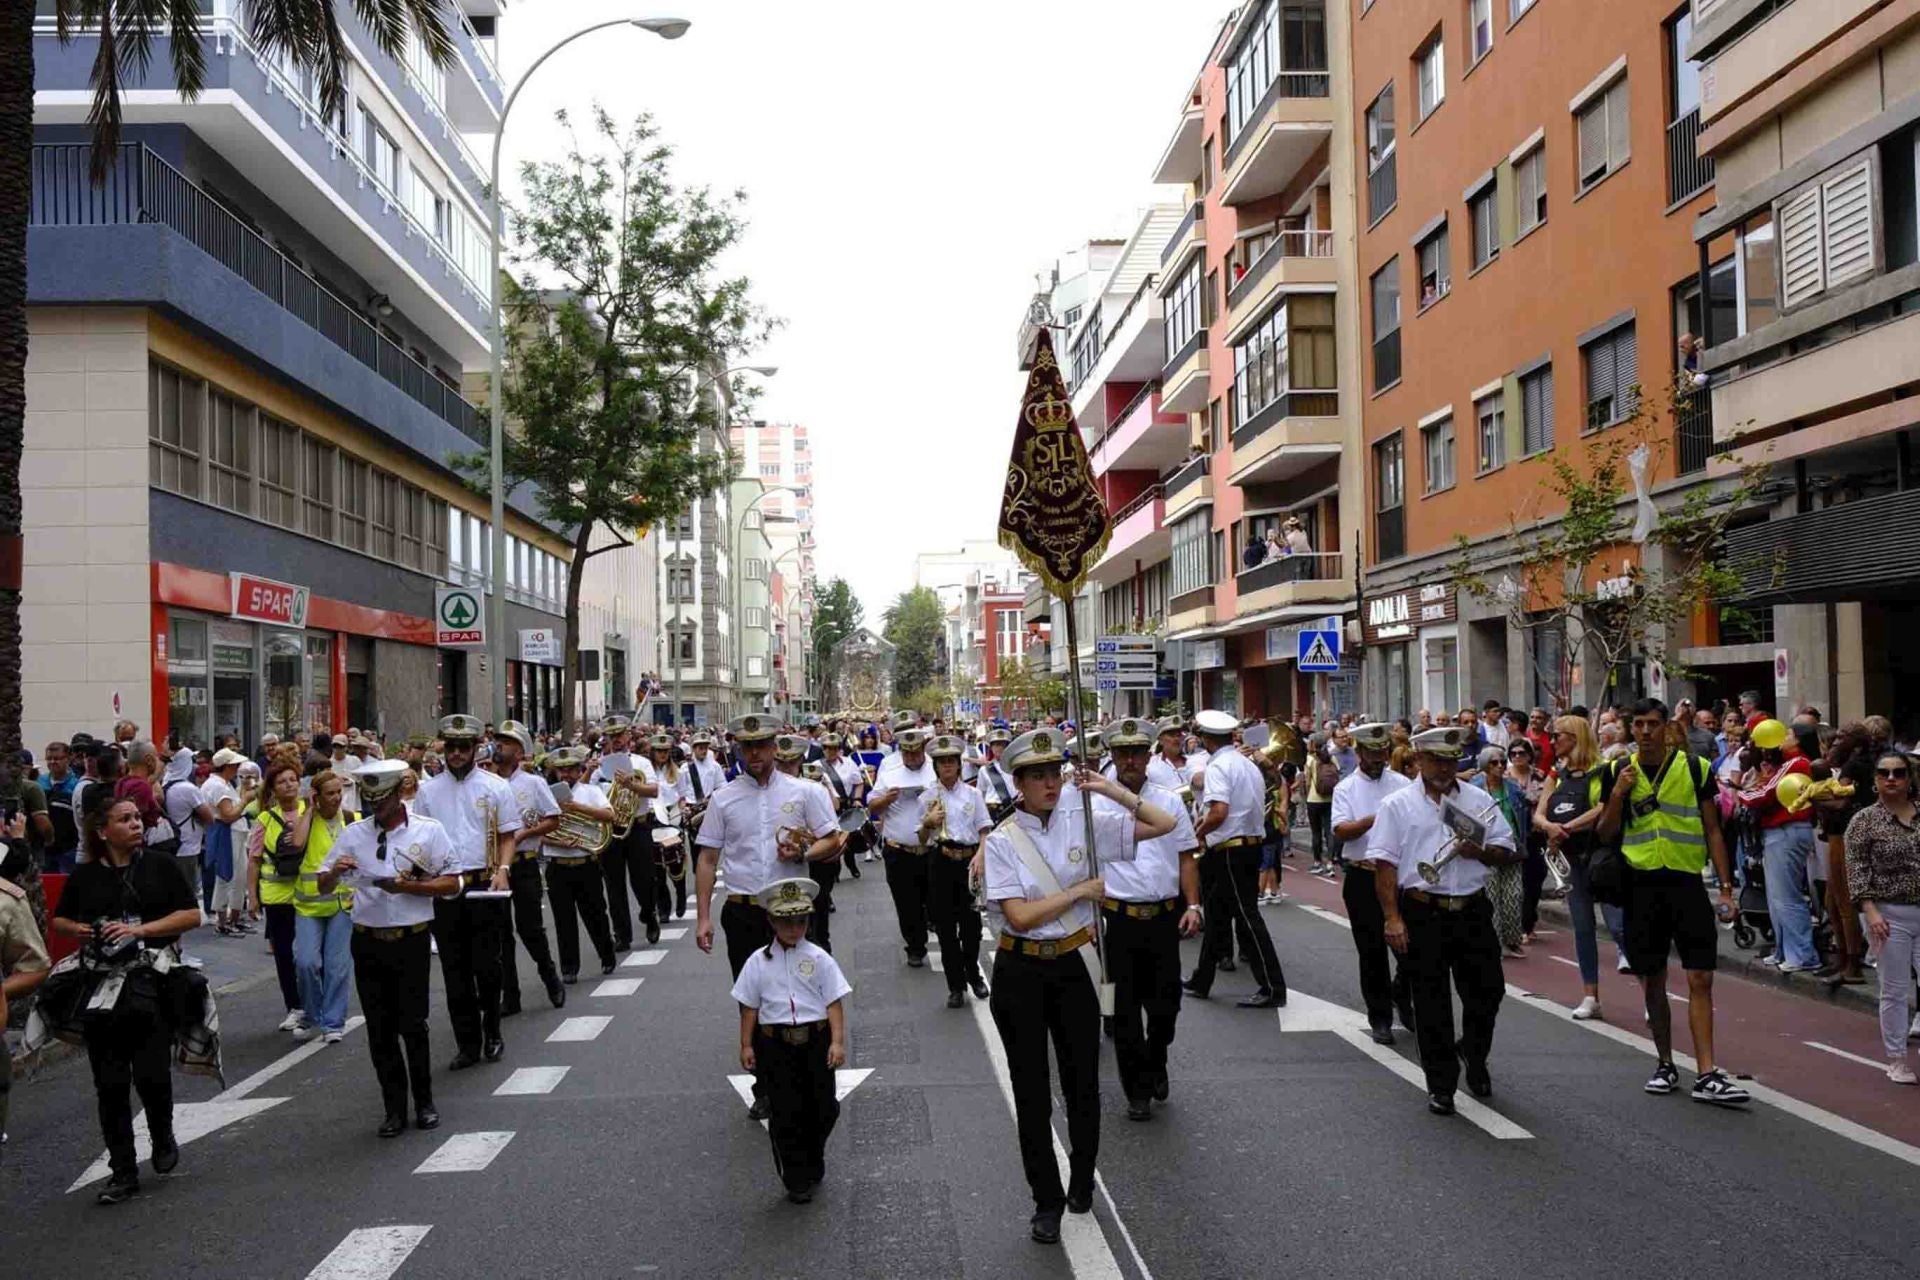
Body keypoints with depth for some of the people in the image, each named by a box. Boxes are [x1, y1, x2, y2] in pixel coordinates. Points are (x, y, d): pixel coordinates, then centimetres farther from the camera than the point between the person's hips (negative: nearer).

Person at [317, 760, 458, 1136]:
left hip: (411, 939, -3)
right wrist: (335, 871, -13)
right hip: (368, 941, 3)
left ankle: (424, 1101, 18)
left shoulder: (428, 831, -2)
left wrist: (407, 886, -16)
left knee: (413, 1024, 2)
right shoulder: (354, 833, 6)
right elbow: (323, 887, 10)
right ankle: (395, 1108, 17)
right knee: (379, 1029, 7)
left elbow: (451, 883, -3)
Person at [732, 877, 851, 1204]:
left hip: (816, 1040, 0)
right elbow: (749, 1006, 4)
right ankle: (796, 1180, 16)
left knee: (823, 1108, 8)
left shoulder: (818, 959, -3)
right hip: (775, 1043, 0)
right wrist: (746, 1045, 2)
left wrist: (838, 1041, -9)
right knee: (785, 1113, 2)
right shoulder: (758, 962, -1)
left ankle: (814, 1162, 35)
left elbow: (834, 1002, -3)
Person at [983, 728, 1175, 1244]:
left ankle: (1082, 1182, 37)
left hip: (1074, 967, 2)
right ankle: (1047, 1201, 22)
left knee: (1082, 1083, 13)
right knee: (1031, 1091, 7)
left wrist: (1112, 790, -13)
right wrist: (1081, 890, -14)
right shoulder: (1003, 841, -8)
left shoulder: (1083, 823, -2)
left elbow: (1165, 824, -3)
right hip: (1021, 973, -2)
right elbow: (1020, 915, -17)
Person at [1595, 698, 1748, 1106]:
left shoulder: (1695, 768, 1)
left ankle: (1707, 1075, -5)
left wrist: (1726, 887, 0)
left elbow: (1712, 831, 5)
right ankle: (1665, 1064, 21)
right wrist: (1618, 794, -9)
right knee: (1653, 981, 9)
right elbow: (1605, 835, 6)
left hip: (1686, 882, -1)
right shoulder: (1618, 772, 5)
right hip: (1641, 885, 2)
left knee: (1700, 978, -6)